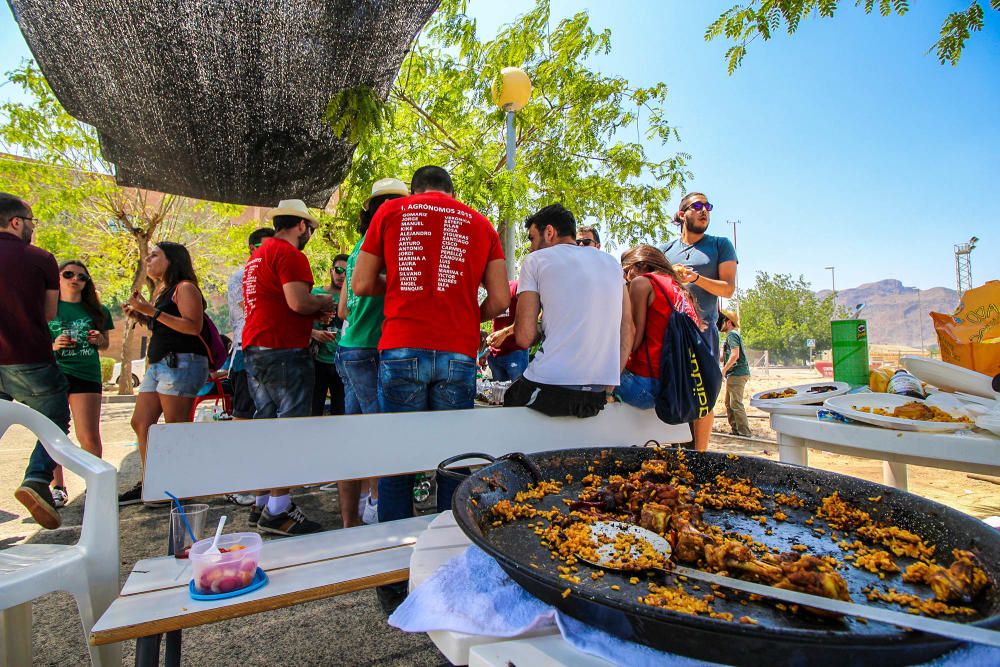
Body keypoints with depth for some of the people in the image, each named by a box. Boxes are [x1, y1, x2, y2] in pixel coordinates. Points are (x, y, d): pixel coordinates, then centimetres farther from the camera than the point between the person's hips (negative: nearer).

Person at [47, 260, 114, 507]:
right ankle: (57, 486, 18)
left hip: (86, 375, 0)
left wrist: (99, 339, -1)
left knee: (89, 437, -4)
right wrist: (53, 346, -9)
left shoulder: (96, 311, 13)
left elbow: (105, 345, 21)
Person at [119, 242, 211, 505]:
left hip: (181, 362, -10)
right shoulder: (160, 290, 23)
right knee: (140, 423, 10)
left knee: (176, 429, -8)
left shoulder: (184, 287, -6)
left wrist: (153, 311, -18)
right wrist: (140, 315, 12)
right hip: (158, 364, 10)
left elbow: (193, 326, -19)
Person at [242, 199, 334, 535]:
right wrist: (323, 302, -1)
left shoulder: (257, 255, 21)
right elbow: (298, 302, -21)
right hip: (284, 350, -10)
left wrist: (313, 316, 18)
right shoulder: (289, 254, -10)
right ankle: (278, 510, 0)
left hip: (255, 349, 10)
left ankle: (262, 503, 22)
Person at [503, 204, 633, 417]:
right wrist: (609, 386, 12)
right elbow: (628, 330, 10)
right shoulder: (611, 262, 14)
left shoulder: (536, 260, 1)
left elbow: (525, 337, -6)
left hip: (549, 388, -5)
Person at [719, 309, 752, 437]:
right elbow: (726, 357, 21)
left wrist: (723, 370, -18)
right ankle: (736, 430, 20)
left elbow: (735, 355, -22)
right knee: (729, 403, 14)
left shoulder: (732, 334, -11)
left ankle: (745, 432, -6)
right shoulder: (732, 335, 21)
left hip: (737, 373, -11)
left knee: (736, 403, -10)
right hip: (734, 374, 11)